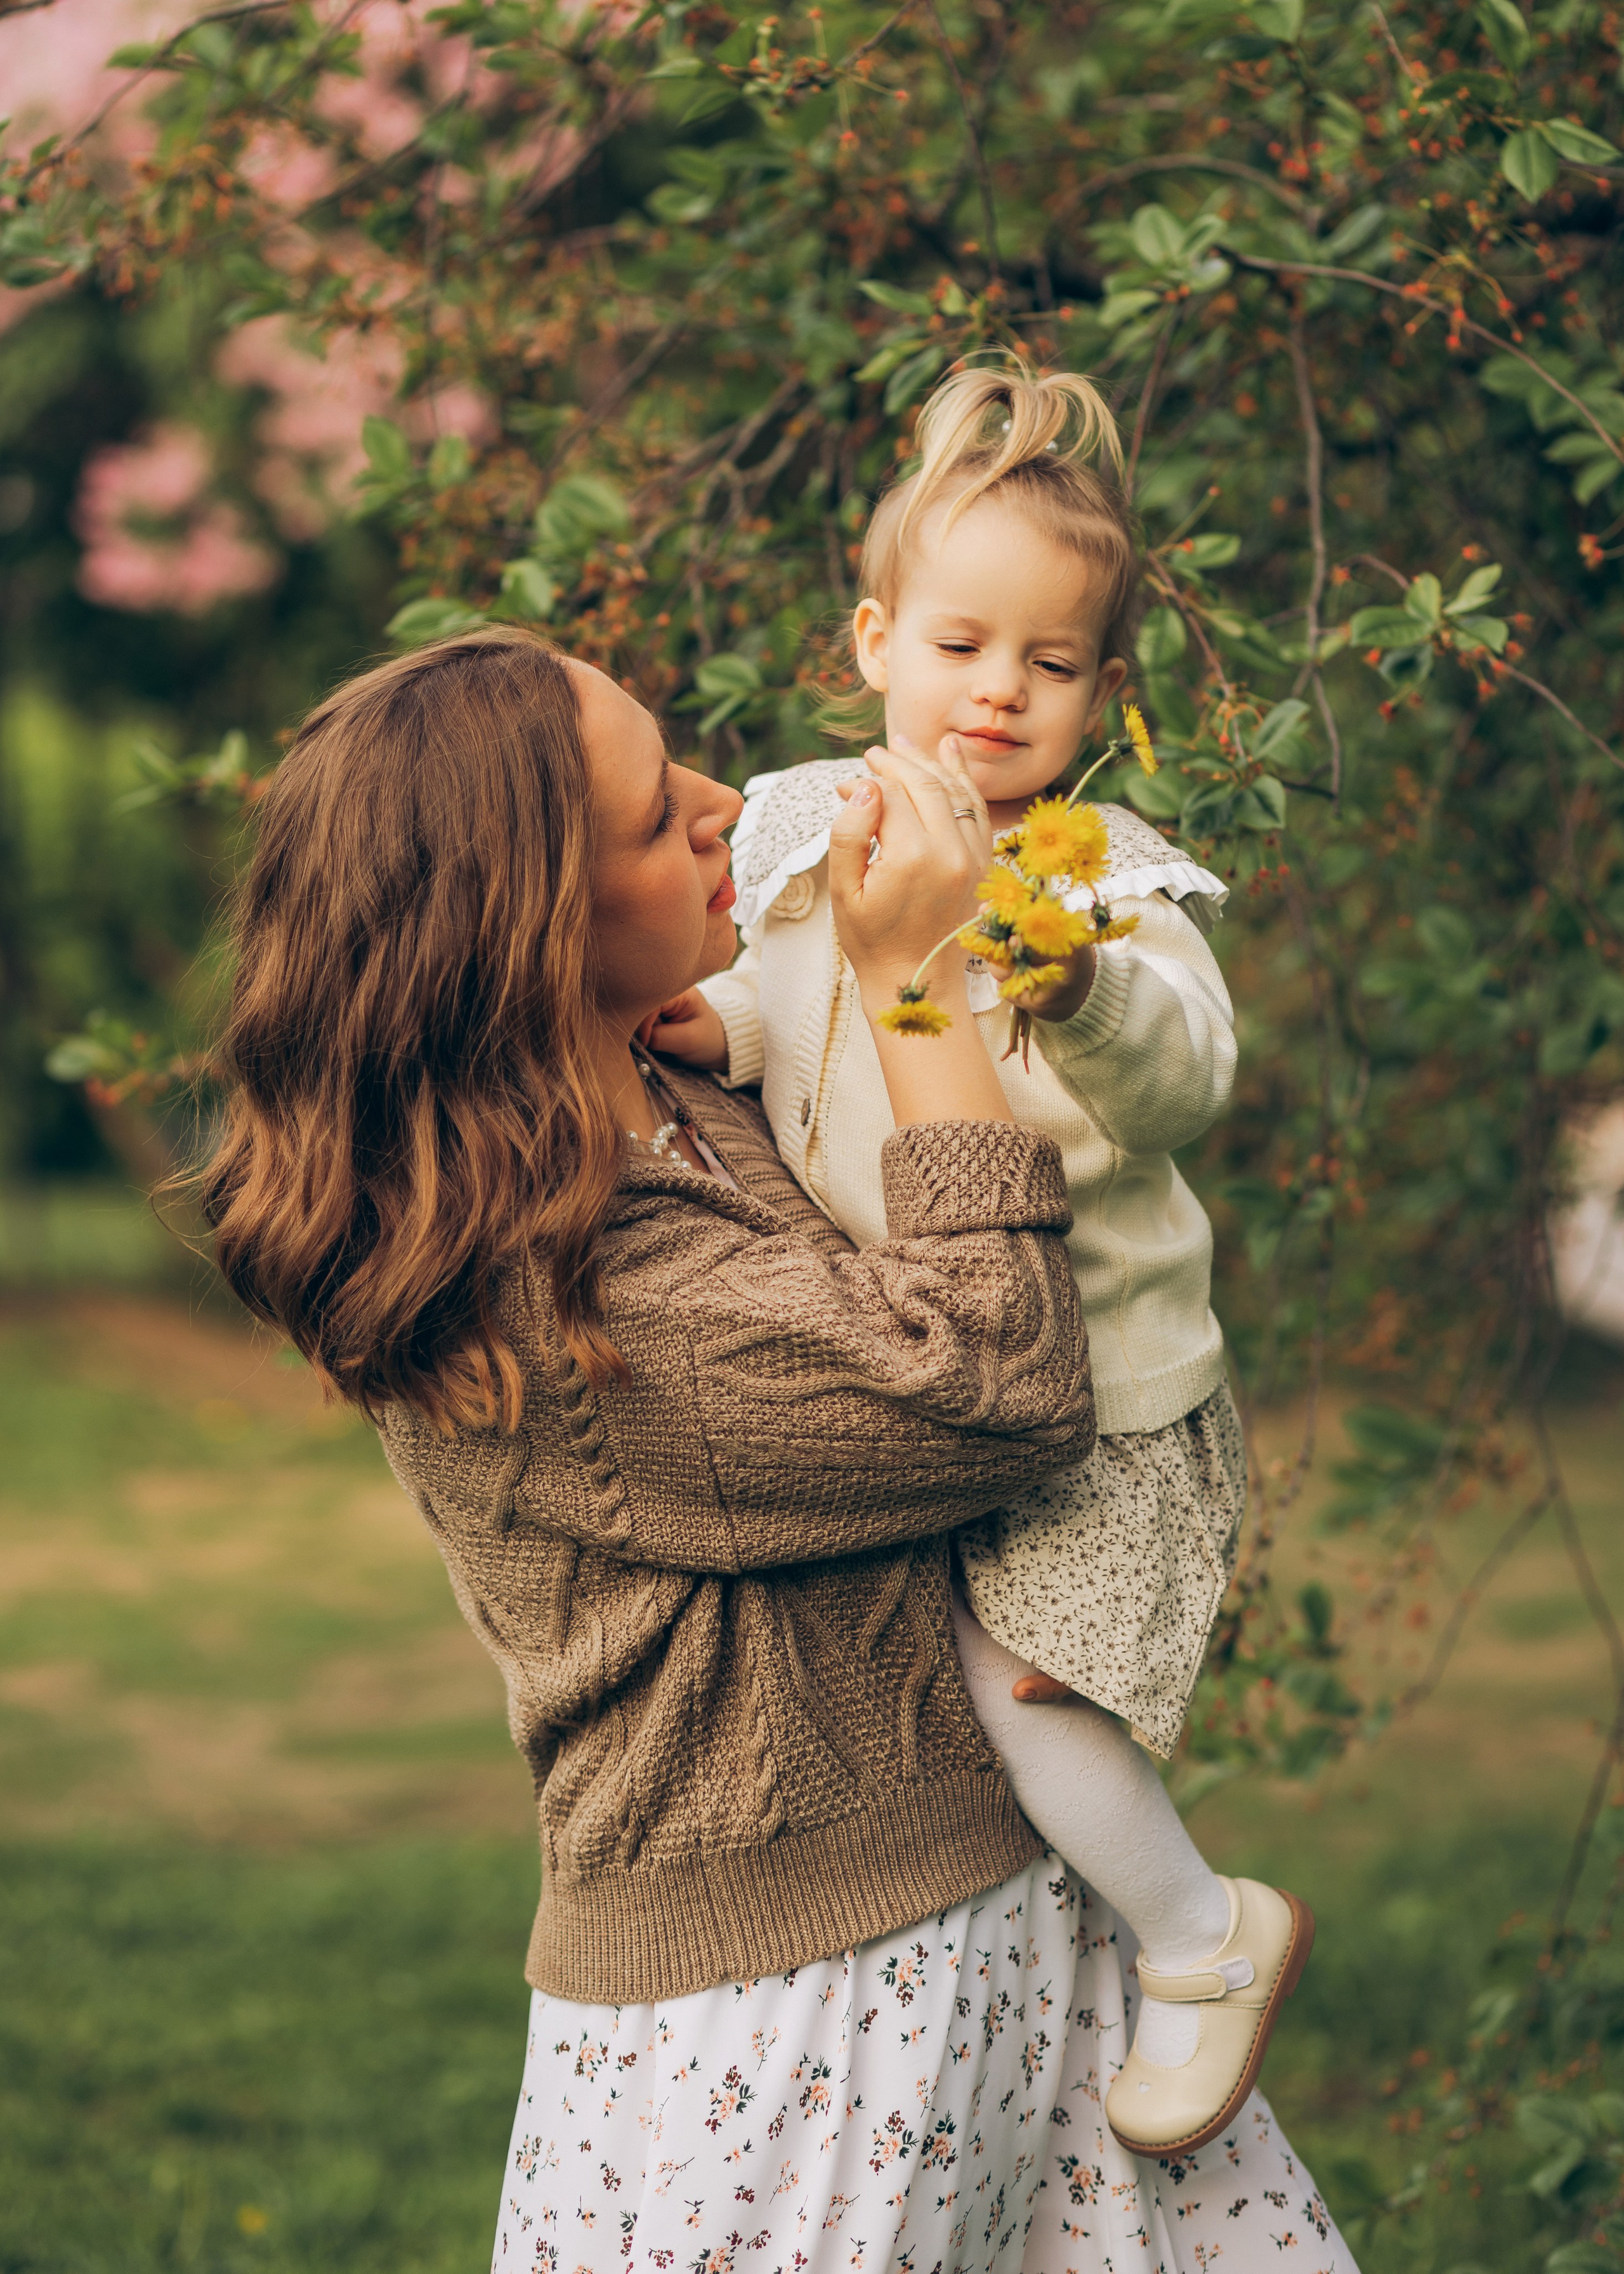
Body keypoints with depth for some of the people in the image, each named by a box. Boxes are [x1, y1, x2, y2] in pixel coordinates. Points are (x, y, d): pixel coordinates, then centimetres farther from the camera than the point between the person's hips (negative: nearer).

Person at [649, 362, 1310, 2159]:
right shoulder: (802, 828, 1)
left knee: (1005, 1677, -12)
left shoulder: (1108, 875, -16)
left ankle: (1206, 1937, 12)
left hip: (1084, 1380, -6)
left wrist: (1086, 993, -52)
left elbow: (1185, 1072, -32)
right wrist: (710, 1027, -8)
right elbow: (773, 999, 15)